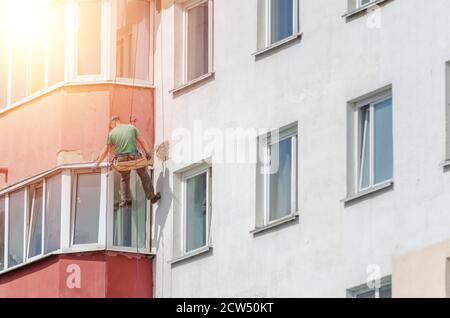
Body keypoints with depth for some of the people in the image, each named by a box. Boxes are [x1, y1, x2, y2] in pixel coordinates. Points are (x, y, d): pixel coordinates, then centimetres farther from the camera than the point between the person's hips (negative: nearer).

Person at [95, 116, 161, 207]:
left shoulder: (111, 133, 6)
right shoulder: (131, 128, 6)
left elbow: (106, 150, 11)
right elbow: (142, 141, 3)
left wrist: (98, 162, 19)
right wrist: (148, 153, 6)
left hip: (122, 159, 1)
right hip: (134, 156, -1)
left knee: (124, 179, 22)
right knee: (144, 176, 16)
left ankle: (125, 200, 19)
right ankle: (151, 197, 23)